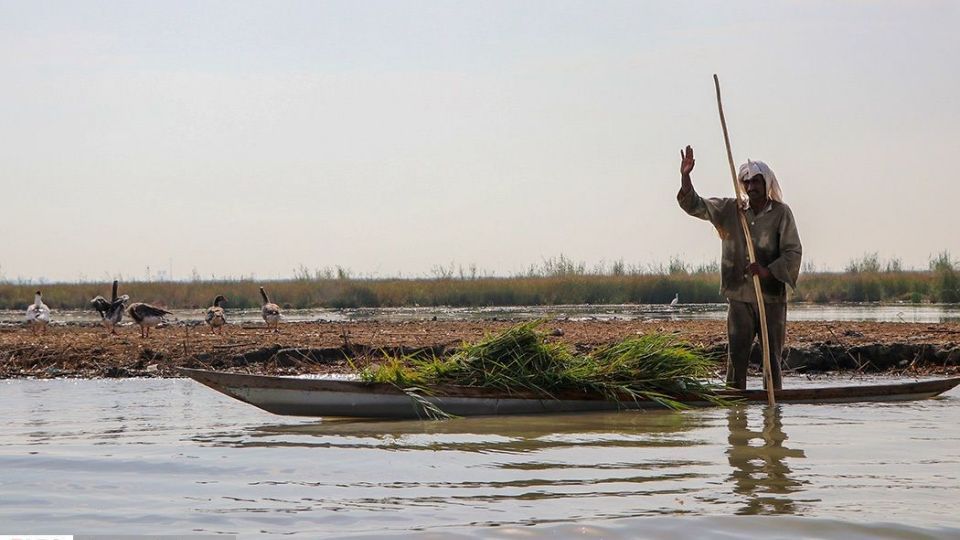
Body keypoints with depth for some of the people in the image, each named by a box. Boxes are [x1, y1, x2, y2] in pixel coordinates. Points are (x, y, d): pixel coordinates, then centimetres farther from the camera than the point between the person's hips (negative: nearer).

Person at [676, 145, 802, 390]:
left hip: (772, 298, -2)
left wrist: (767, 271, -22)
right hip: (739, 298, 2)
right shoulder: (730, 210, 7)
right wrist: (685, 177, -10)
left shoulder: (781, 213, -2)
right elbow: (693, 205, 6)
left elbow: (793, 252, -8)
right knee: (736, 357, -1)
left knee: (772, 357, 2)